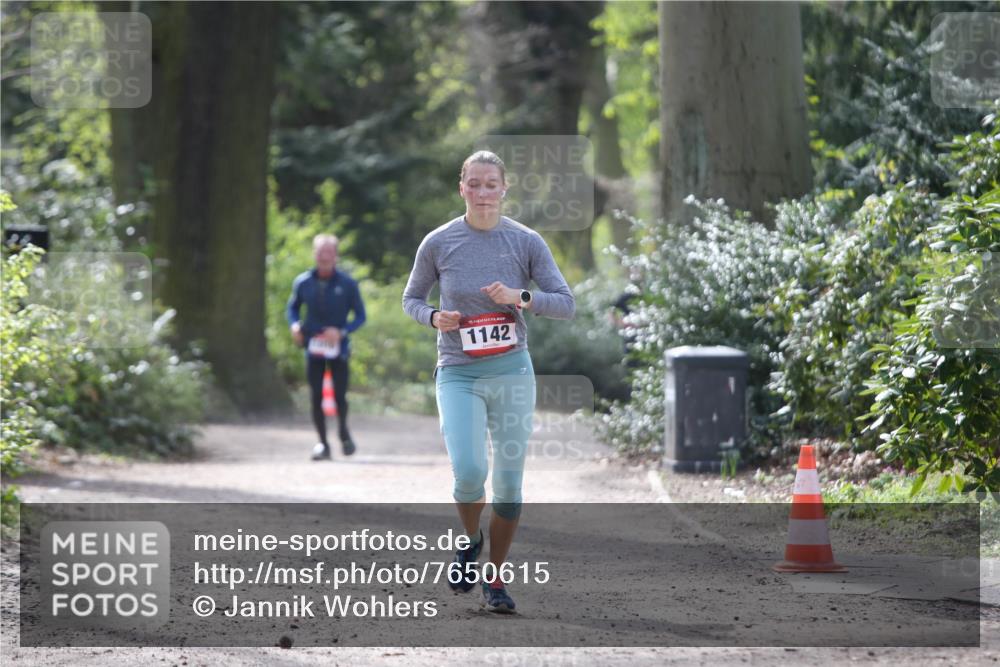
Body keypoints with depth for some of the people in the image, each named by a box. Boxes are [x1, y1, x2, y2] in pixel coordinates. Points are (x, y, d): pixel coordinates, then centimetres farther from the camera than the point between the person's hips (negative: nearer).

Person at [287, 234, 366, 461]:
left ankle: (343, 432, 25)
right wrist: (295, 325, -6)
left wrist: (342, 331, -17)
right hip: (313, 349, 2)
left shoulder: (347, 284, -6)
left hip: (338, 348, -2)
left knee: (340, 395, -5)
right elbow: (293, 307, 15)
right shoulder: (303, 282, -1)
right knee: (316, 397, 0)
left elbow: (360, 316, 0)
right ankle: (323, 443, 13)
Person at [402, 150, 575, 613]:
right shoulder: (438, 243, -2)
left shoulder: (526, 242, -2)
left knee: (509, 483, 2)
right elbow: (411, 299, 11)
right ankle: (470, 540, 14)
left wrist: (521, 297, -18)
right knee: (469, 472, -19)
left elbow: (566, 304, -1)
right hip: (458, 374, -1)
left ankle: (494, 578, 19)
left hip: (512, 371, 1)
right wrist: (434, 317, -10)